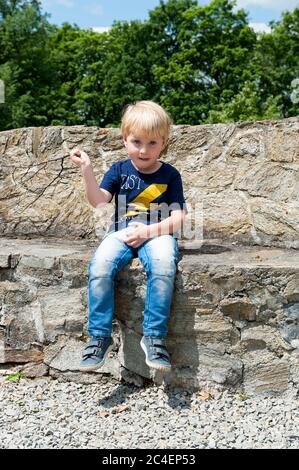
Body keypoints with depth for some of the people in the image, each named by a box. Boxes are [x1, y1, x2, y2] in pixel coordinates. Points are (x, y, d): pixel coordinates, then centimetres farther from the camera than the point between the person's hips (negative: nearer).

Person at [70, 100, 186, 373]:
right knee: (99, 266, -29)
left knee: (163, 266, -36)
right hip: (122, 233, 2)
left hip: (157, 233, -1)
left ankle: (154, 336, -23)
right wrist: (87, 170, -18)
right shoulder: (119, 170, 10)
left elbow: (178, 218, -1)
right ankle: (99, 336, -16)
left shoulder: (170, 175, 6)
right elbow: (99, 201, -4)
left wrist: (147, 231, -15)